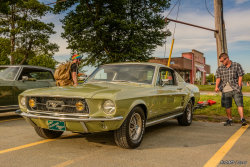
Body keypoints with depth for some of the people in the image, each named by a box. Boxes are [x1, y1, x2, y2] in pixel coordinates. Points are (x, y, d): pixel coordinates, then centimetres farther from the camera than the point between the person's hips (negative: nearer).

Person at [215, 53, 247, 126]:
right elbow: (218, 78, 2)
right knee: (227, 106, 8)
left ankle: (242, 119, -11)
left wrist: (239, 87, -7)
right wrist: (216, 86, -15)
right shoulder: (220, 68, 9)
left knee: (239, 104, -12)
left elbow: (240, 76, 1)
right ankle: (229, 119, 22)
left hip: (235, 89, -3)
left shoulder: (237, 65, 3)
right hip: (225, 90, 3)